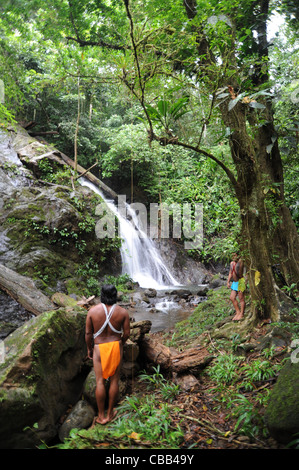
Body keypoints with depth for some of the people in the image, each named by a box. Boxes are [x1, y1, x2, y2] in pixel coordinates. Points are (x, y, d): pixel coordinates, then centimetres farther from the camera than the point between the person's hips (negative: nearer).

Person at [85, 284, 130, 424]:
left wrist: (89, 348, 10)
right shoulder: (122, 312, -9)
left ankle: (101, 416, 18)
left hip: (99, 348, 0)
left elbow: (88, 333, -5)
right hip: (116, 346, 1)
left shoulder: (93, 310, -10)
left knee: (100, 382, 8)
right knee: (114, 380, 13)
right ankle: (110, 413, 26)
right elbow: (126, 334, -4)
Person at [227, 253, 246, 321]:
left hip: (240, 281, -8)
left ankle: (241, 314, 8)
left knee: (241, 298, -2)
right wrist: (228, 282, 14)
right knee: (232, 298, 9)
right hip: (234, 282, 8)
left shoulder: (240, 262, -9)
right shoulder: (232, 263, 13)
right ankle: (238, 312, 21)